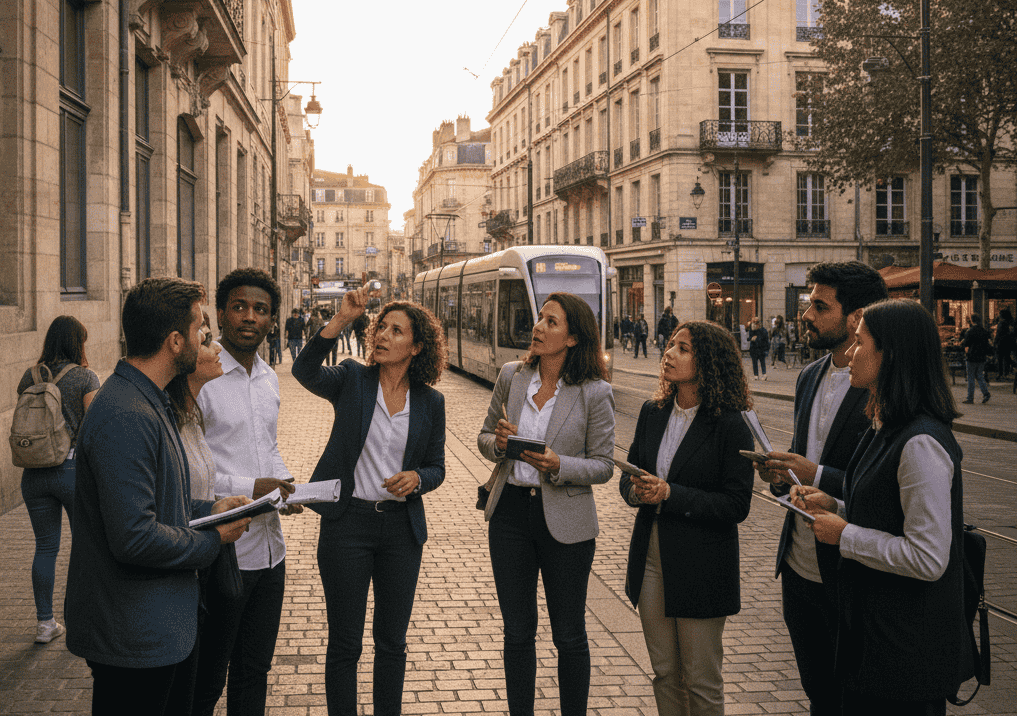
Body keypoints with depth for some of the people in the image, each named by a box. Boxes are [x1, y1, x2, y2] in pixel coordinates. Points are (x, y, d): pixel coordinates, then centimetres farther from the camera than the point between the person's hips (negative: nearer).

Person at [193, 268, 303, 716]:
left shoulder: (269, 378, 10)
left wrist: (286, 485, 1)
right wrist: (250, 490, -19)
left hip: (269, 549, 7)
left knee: (254, 672, 18)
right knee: (205, 678, 6)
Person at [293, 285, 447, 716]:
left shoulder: (430, 402, 3)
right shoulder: (352, 379, -3)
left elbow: (436, 468, 10)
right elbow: (305, 372, -23)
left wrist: (416, 479, -12)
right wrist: (340, 320, -31)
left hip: (401, 526, 2)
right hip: (347, 522, -2)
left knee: (392, 640, 14)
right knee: (345, 643, 7)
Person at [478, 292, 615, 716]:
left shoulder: (595, 393, -10)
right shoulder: (512, 376, 1)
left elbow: (603, 466, -6)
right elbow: (484, 438, 11)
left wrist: (559, 465, -24)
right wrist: (498, 443, -12)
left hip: (565, 522, -3)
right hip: (511, 512, 3)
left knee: (569, 635, 9)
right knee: (517, 631, 13)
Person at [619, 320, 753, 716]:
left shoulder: (730, 426, -13)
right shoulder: (652, 412, 5)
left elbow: (737, 505, -15)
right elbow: (629, 474, 14)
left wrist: (670, 494, -22)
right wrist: (637, 490, -10)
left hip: (701, 569, -5)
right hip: (651, 560, 6)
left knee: (701, 681, 6)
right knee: (664, 671, 16)